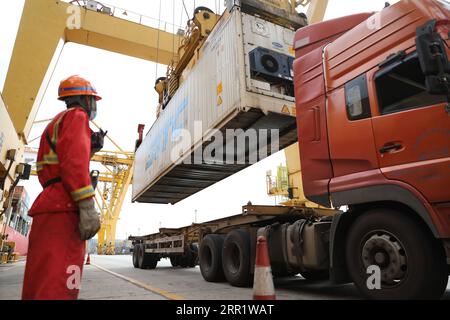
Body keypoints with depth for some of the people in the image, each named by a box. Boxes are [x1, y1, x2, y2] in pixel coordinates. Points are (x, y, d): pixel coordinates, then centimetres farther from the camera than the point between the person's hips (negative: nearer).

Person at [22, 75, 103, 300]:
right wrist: (87, 205, -25)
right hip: (63, 208, -10)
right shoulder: (76, 116, 1)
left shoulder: (57, 122, 31)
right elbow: (74, 160, -17)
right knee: (56, 288, -15)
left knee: (43, 285, 10)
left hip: (51, 207, 10)